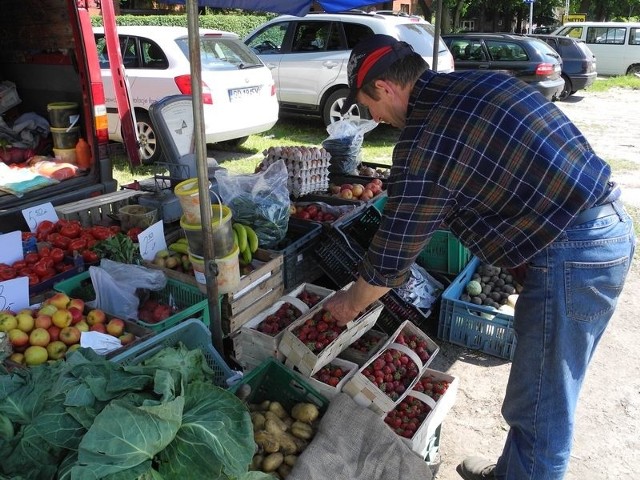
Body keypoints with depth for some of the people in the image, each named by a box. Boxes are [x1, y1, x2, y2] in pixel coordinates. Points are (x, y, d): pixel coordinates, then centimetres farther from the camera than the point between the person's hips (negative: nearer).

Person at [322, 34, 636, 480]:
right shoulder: (474, 83, 10)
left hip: (573, 254, -10)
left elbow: (392, 256, -9)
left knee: (540, 410, 5)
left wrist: (350, 303, 8)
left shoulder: (424, 141, -17)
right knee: (542, 391, 23)